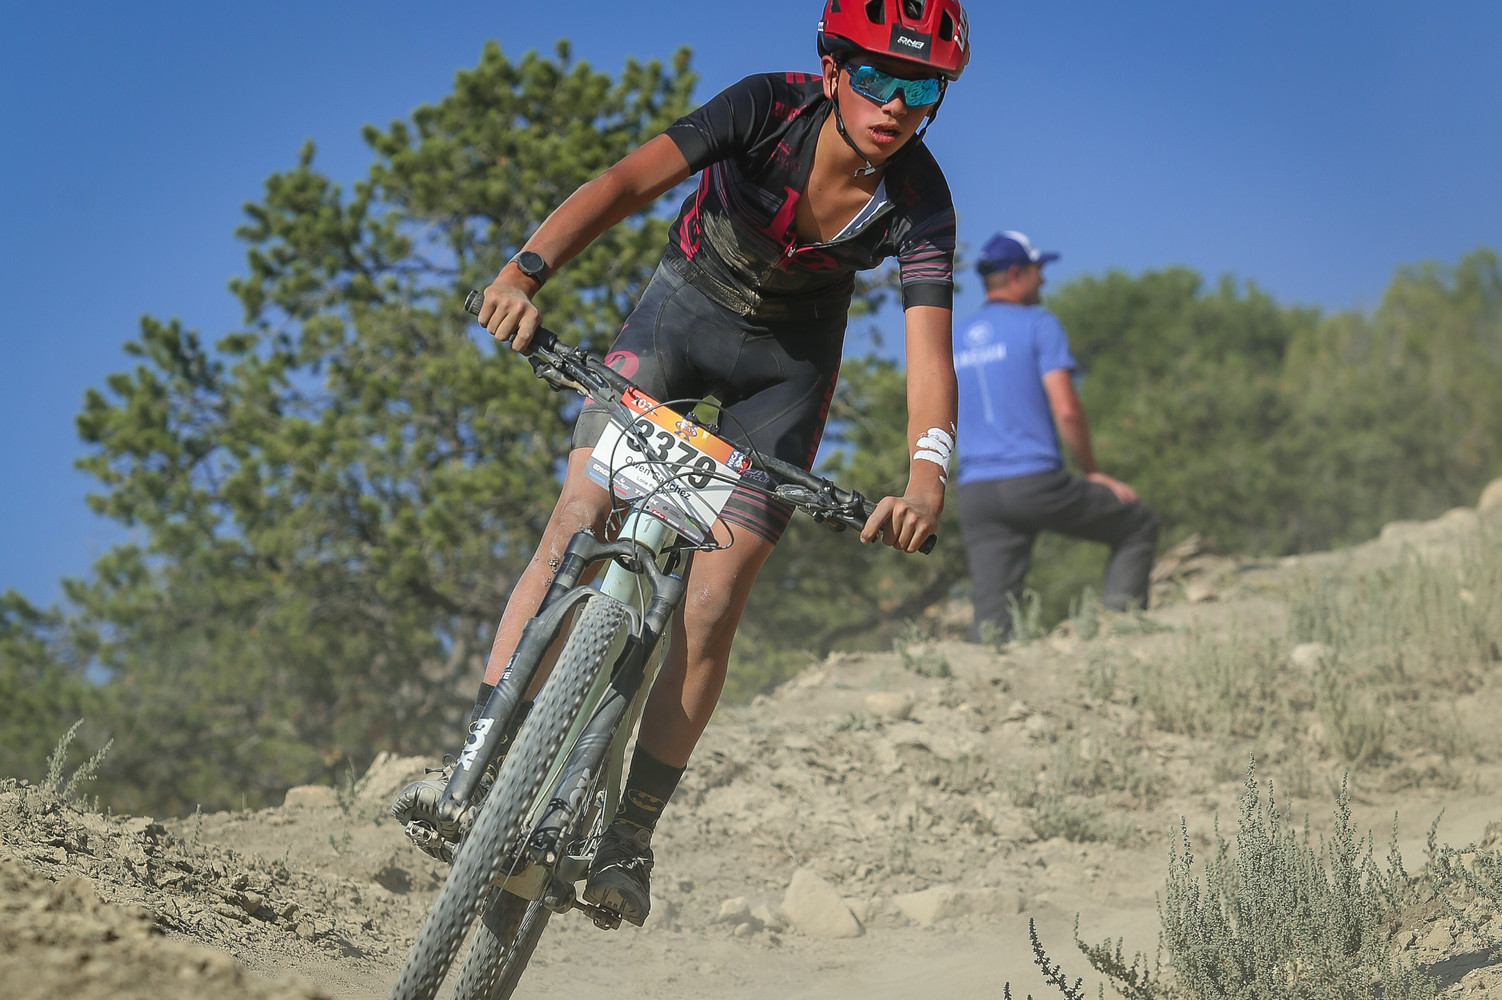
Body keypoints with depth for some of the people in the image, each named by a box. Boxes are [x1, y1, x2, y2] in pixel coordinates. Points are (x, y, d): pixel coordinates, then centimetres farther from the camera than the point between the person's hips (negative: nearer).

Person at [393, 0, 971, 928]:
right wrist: (527, 270, -53)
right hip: (687, 303, 0)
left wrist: (926, 480, -53)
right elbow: (627, 182, -36)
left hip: (788, 359, 0)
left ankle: (631, 836, 1)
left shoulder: (921, 203, -26)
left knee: (714, 605, -9)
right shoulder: (769, 108, -28)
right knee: (575, 528, -15)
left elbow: (931, 354, -34)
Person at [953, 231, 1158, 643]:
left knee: (991, 620, 2)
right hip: (1036, 480, -5)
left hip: (975, 493, 5)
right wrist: (1092, 472, 2)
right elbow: (1066, 409, -9)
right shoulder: (1038, 324, -1)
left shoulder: (952, 341, 17)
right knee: (1139, 524, 14)